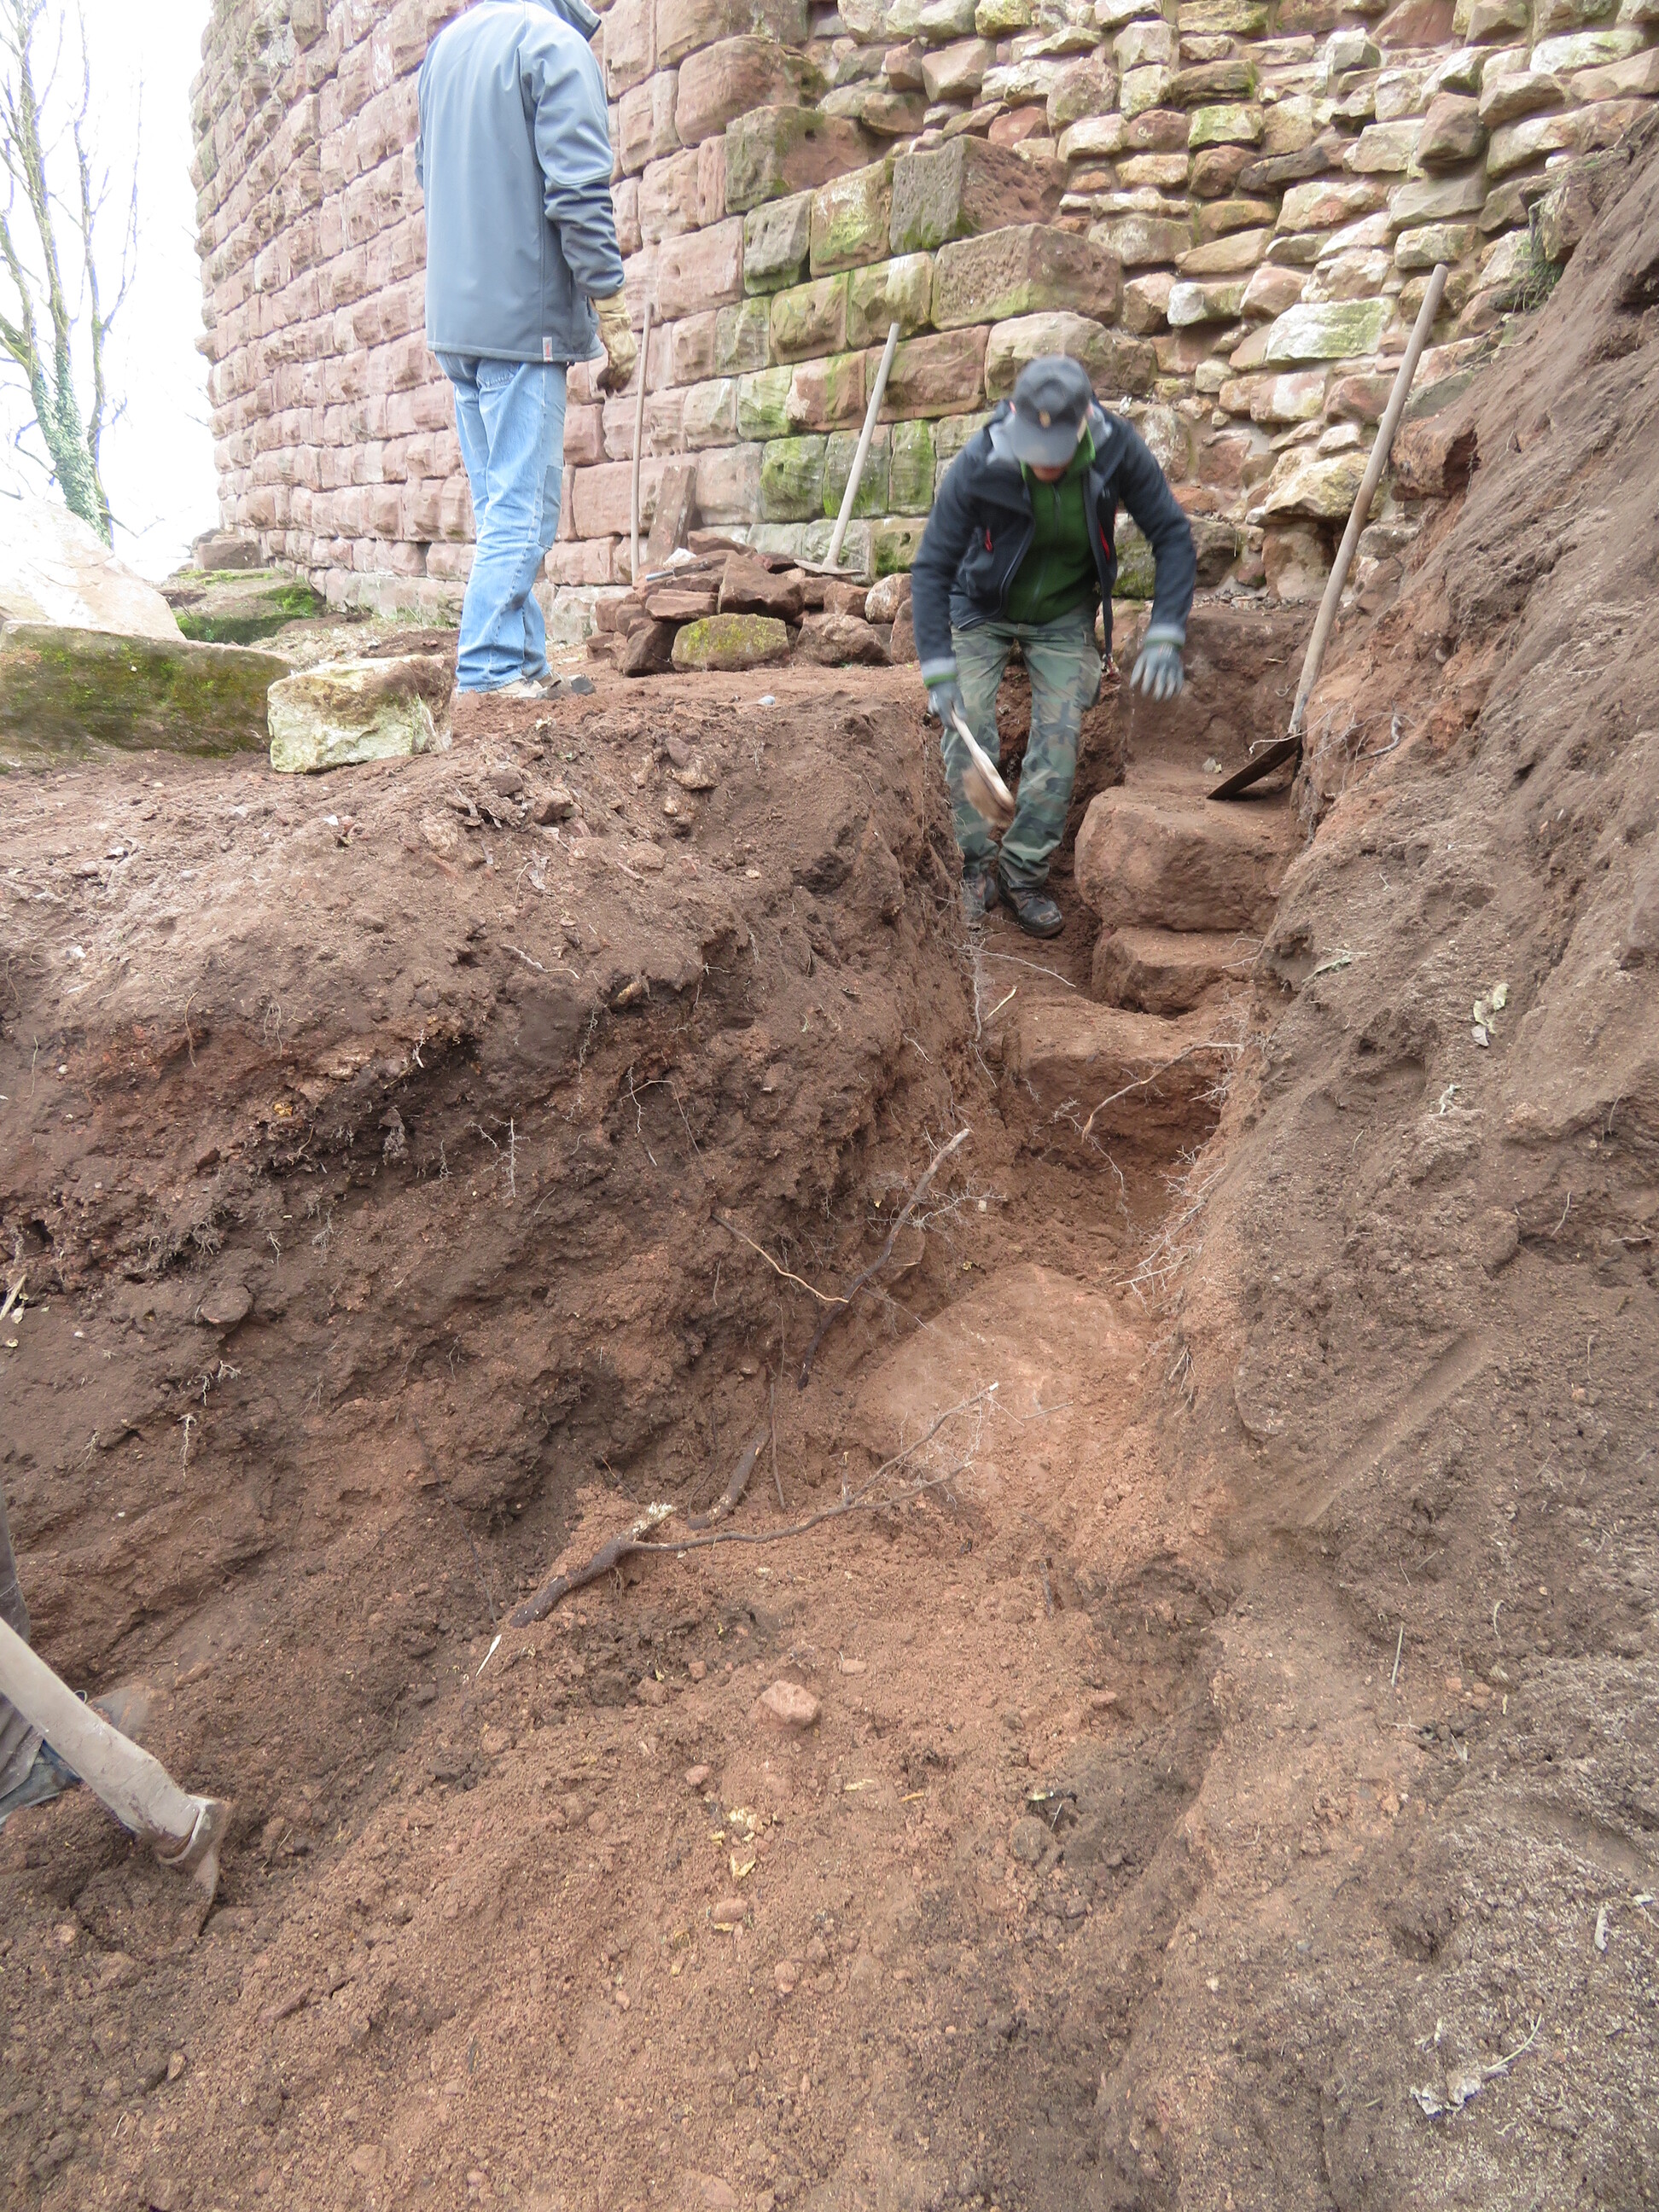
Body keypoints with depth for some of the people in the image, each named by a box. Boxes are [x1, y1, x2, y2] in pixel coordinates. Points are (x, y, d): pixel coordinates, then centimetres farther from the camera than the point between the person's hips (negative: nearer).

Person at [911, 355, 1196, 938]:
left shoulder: (1117, 449, -25)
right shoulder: (979, 464, -30)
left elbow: (1173, 535, -17)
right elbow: (932, 566, -24)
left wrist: (1165, 636, -28)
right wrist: (939, 670, -32)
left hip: (1064, 615, 1)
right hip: (982, 611, -1)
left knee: (1060, 732, -10)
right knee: (967, 726, -15)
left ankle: (1023, 873, 2)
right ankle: (979, 864, 2)